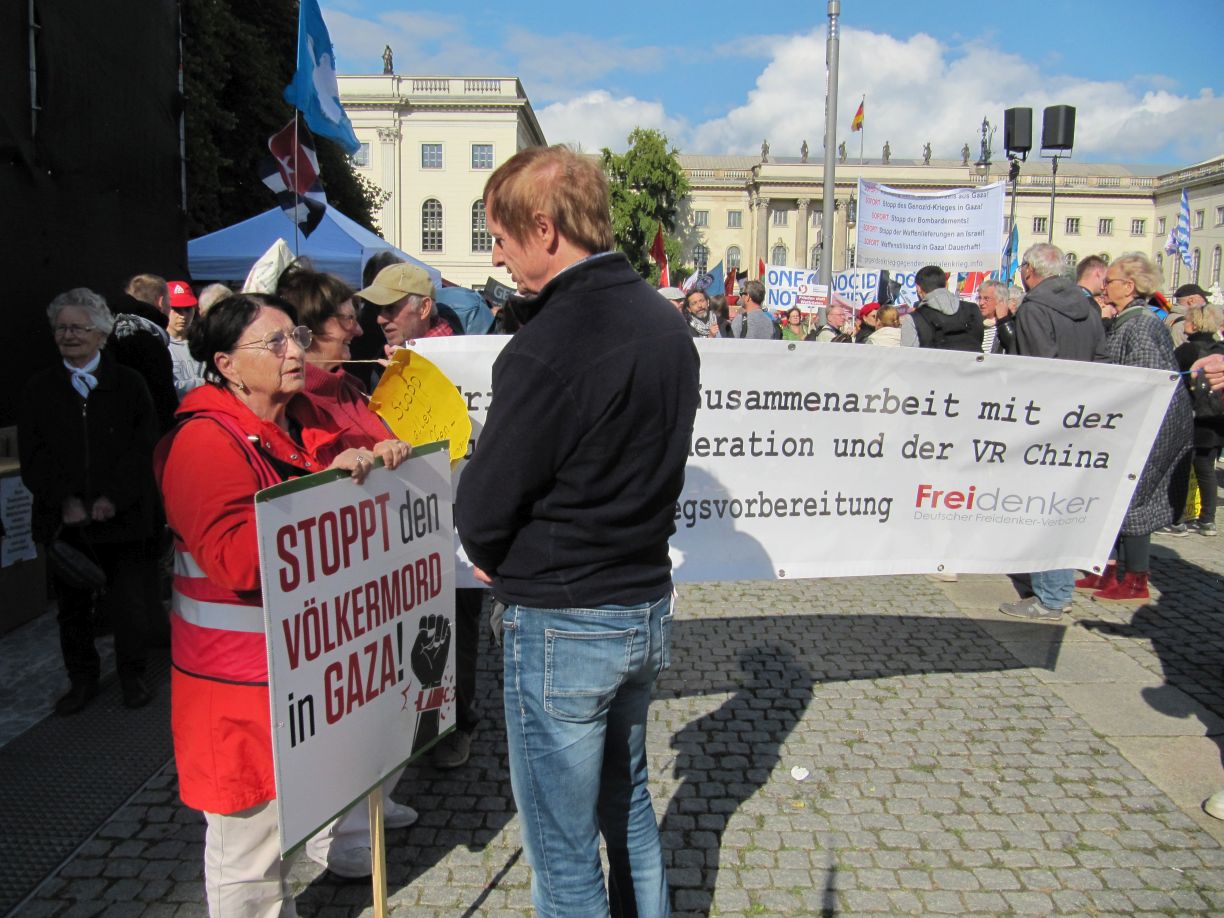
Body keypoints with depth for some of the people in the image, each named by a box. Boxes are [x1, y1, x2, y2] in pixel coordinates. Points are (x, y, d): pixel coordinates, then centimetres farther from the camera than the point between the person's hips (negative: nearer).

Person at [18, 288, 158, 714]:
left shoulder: (128, 384, 1)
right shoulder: (39, 389, 7)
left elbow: (142, 450, -4)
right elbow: (33, 456, 2)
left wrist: (114, 499, -14)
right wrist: (64, 501, -11)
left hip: (122, 518, -2)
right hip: (65, 519, 2)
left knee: (130, 603, 3)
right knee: (72, 604, 13)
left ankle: (132, 675, 22)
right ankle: (82, 679, 28)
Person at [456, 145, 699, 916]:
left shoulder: (548, 346, -22)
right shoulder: (667, 324, 4)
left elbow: (482, 510, -17)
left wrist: (494, 559, 3)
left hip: (563, 623, -8)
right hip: (647, 603, 8)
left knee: (563, 850, 10)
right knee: (628, 805, 25)